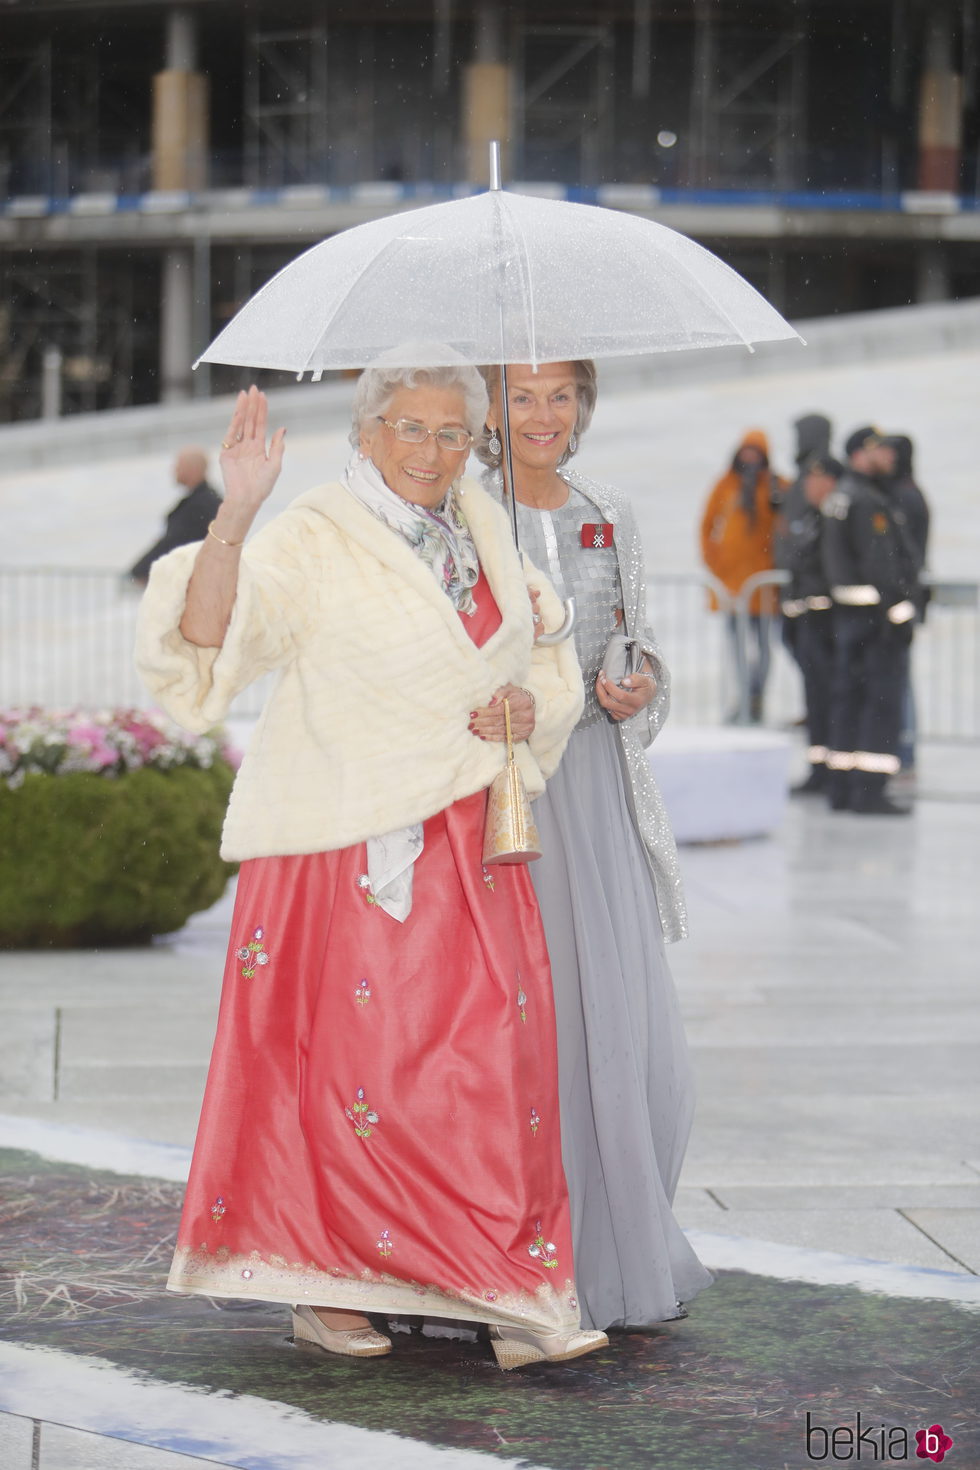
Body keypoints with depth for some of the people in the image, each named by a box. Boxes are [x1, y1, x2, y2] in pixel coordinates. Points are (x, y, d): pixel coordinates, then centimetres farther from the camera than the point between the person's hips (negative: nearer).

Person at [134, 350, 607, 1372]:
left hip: (468, 845, 5)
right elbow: (207, 635, -22)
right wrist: (235, 511, -34)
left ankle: (510, 1301, 5)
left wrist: (529, 703, 0)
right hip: (349, 848, -5)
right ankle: (324, 1287, 11)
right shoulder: (312, 541, -8)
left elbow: (545, 659, 23)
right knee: (350, 1054, -2)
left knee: (496, 1056, 0)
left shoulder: (481, 527, 12)